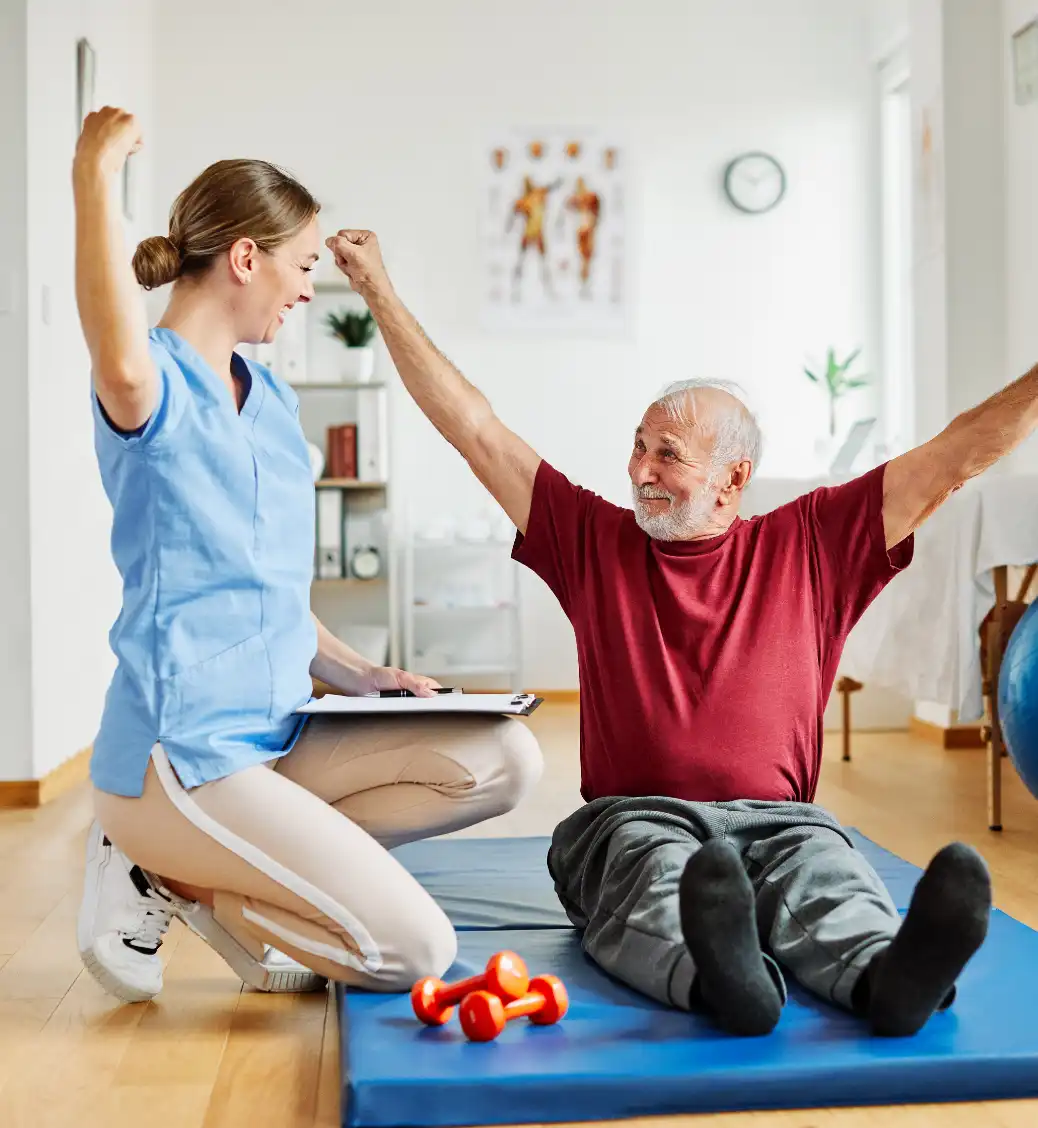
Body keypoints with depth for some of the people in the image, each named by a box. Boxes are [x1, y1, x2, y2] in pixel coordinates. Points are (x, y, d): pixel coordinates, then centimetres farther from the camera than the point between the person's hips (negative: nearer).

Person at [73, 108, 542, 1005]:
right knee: (416, 948, -13)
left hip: (274, 735, 9)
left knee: (505, 758, -4)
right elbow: (122, 367, -39)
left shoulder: (274, 401, 15)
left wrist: (357, 676, 10)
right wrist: (94, 177, -29)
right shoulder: (155, 384, -11)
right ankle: (168, 874, 4)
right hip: (179, 753, -9)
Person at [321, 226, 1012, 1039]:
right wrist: (380, 293, 14)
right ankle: (722, 980, -63)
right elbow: (475, 429, 14)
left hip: (776, 817, 1)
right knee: (655, 866, -36)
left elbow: (955, 459, 11)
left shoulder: (808, 544, 14)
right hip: (633, 816, 0)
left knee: (824, 870, -34)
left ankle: (887, 976, -61)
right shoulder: (595, 541, 15)